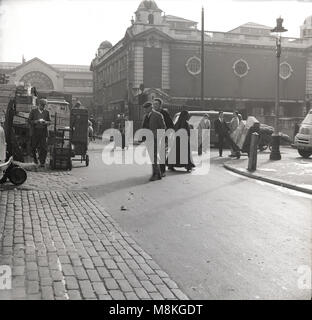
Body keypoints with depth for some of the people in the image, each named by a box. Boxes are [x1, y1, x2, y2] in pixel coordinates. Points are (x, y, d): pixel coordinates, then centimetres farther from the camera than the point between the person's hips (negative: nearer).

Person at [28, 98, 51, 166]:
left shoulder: (46, 112, 12)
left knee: (43, 147, -8)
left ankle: (42, 162, -3)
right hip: (35, 132, -1)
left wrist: (45, 122, -9)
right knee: (34, 147, 7)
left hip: (43, 132, 1)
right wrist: (37, 121, -16)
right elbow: (29, 121, -1)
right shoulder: (33, 111, 4)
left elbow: (49, 121, 14)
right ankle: (35, 158, 33)